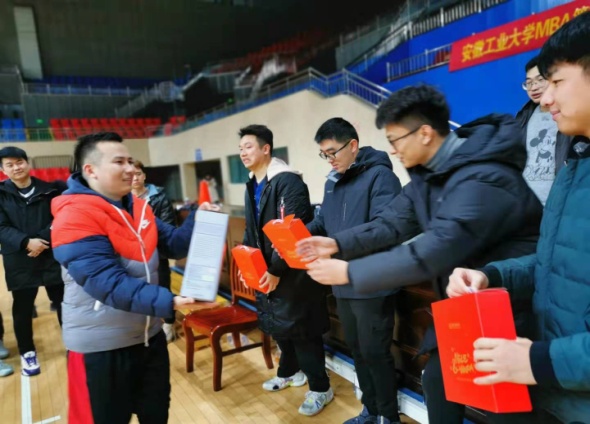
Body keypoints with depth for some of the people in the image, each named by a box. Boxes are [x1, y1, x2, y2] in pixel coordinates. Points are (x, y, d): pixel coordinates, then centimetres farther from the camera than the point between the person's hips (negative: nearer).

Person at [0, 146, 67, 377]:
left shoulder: (48, 190, 1)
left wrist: (42, 240, -17)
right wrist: (26, 242, -20)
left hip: (52, 256, 0)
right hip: (19, 260, 0)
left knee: (64, 302, 8)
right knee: (22, 308, 10)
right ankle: (27, 352, 29)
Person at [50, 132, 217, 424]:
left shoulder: (139, 207, 4)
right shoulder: (74, 217, -21)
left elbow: (173, 244, 8)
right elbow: (108, 283, -30)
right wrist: (169, 302, -38)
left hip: (149, 335, 7)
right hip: (101, 346, -7)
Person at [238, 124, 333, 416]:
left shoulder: (288, 181, -18)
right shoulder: (252, 186, 11)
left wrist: (277, 270, -21)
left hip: (293, 272, -8)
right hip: (266, 270, 9)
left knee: (299, 328, 0)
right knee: (276, 324, 19)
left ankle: (320, 388, 17)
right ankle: (290, 371, 41)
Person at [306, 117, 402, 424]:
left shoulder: (380, 176, -13)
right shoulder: (332, 182, 13)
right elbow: (322, 223, 14)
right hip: (343, 284, 8)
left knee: (375, 352, 6)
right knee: (357, 350, 19)